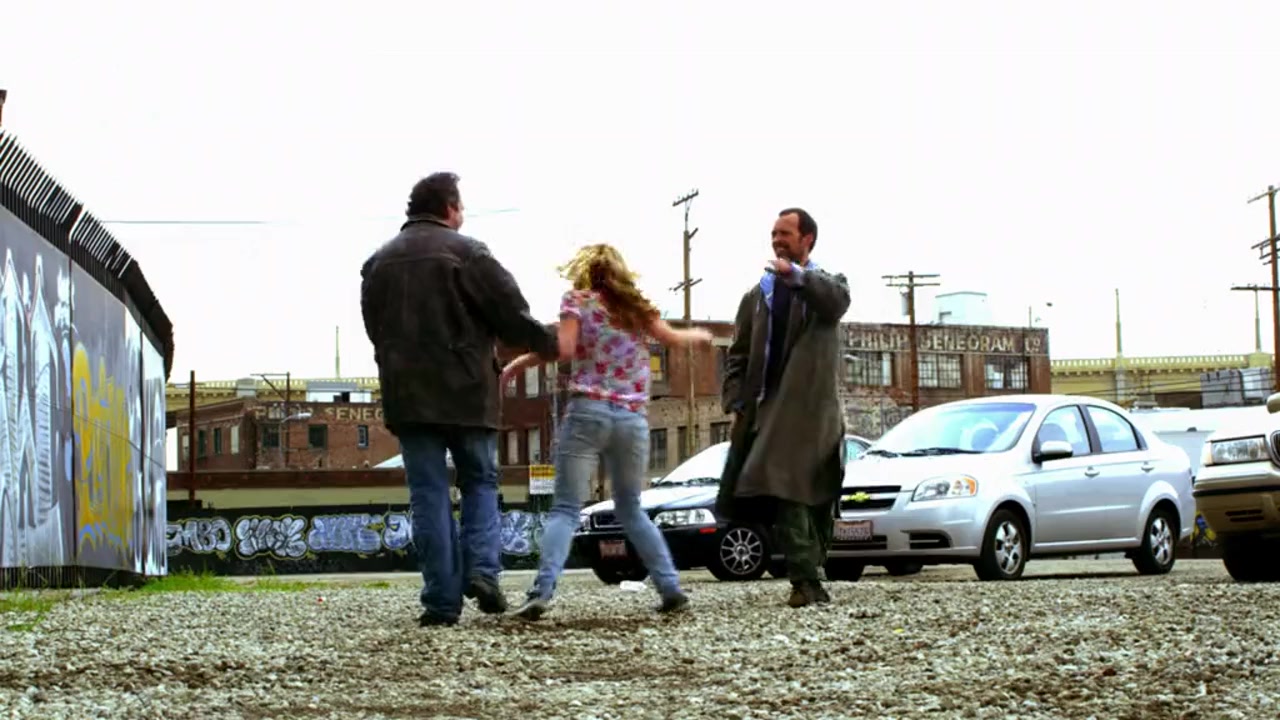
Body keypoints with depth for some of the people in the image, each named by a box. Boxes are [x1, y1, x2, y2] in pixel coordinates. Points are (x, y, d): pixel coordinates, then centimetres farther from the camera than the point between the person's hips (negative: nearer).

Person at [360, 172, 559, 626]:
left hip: (406, 396, 3)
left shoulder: (378, 263, 10)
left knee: (429, 495, 3)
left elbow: (375, 329, 17)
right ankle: (483, 569, -6)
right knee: (479, 483, 13)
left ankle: (442, 600, -1)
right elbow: (512, 316, -6)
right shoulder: (466, 253, -6)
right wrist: (549, 344, 10)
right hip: (466, 392, -3)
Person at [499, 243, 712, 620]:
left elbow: (564, 349, -9)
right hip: (633, 419, 3)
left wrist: (520, 362, 2)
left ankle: (542, 591, -25)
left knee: (565, 509, -7)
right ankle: (671, 588, 10)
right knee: (631, 509, 19)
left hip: (587, 412, -3)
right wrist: (698, 335, 43)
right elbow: (671, 338, 23)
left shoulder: (577, 300, 4)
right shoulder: (636, 305, 14)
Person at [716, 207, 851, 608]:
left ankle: (809, 578, 5)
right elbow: (738, 356, 16)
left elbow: (837, 300, -17)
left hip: (813, 410, -2)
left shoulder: (825, 285, 11)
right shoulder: (757, 296, 20)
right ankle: (806, 581, -15)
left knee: (817, 498, -5)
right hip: (769, 409, 2)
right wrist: (736, 405, 2)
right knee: (786, 492, -11)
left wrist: (797, 276, -33)